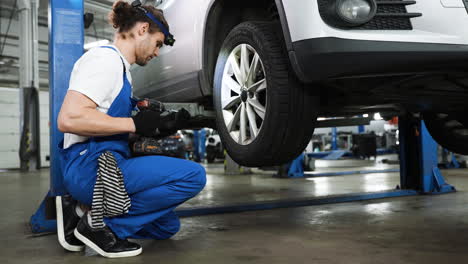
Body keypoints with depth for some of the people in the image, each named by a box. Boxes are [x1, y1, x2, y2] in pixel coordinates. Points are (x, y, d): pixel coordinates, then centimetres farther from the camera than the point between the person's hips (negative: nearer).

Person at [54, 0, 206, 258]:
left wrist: (160, 126, 15)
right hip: (90, 166, -10)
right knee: (194, 176, -19)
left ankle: (83, 210, 10)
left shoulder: (120, 66, 19)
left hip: (109, 161, 10)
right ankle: (100, 222, -11)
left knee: (168, 225, 16)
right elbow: (69, 118, -25)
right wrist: (134, 123, -18)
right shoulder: (105, 58, -11)